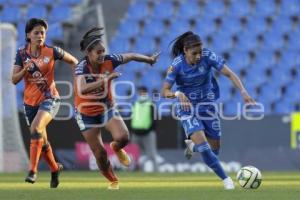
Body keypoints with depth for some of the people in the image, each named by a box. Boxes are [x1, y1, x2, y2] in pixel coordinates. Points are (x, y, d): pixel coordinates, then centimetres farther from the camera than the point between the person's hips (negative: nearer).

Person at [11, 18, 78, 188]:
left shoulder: (52, 51, -8)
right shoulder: (22, 54, -3)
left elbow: (73, 61, 6)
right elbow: (14, 80, -5)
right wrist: (25, 69, -23)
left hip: (50, 99, -4)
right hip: (30, 102, 4)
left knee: (36, 128, -29)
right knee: (42, 140, 13)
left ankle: (33, 170, -28)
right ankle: (55, 169, 37)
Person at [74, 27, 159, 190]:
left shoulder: (109, 61, -16)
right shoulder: (82, 67, -28)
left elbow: (130, 56, 3)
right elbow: (82, 90, -47)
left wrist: (149, 59, 18)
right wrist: (105, 79, -50)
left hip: (107, 108, 3)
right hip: (87, 114, -3)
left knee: (123, 137, -21)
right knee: (100, 154, 1)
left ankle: (116, 148, 18)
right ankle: (112, 181, 29)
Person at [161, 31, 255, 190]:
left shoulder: (208, 56, -16)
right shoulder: (177, 65, -19)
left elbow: (229, 74, -16)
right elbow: (164, 91, -17)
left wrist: (243, 92, -31)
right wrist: (178, 94, -38)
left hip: (207, 104, 3)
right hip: (187, 106, -3)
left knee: (214, 148, 8)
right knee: (202, 144, -23)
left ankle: (193, 145, 42)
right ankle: (225, 179, -12)